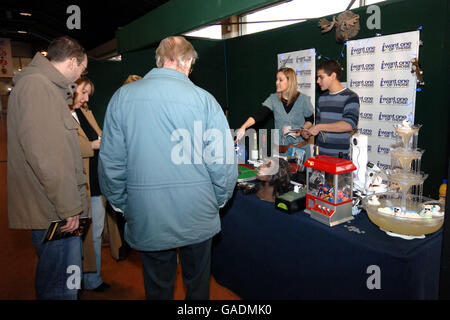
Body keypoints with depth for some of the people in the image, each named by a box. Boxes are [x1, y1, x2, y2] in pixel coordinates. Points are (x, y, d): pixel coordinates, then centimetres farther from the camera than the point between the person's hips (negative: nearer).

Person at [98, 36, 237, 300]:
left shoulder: (122, 97, -4)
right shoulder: (204, 99, -10)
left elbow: (111, 162, -2)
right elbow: (224, 162, -11)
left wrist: (123, 205, 11)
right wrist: (218, 201, 6)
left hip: (146, 221, 2)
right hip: (197, 218, -1)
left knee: (158, 288, 21)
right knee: (198, 284, 22)